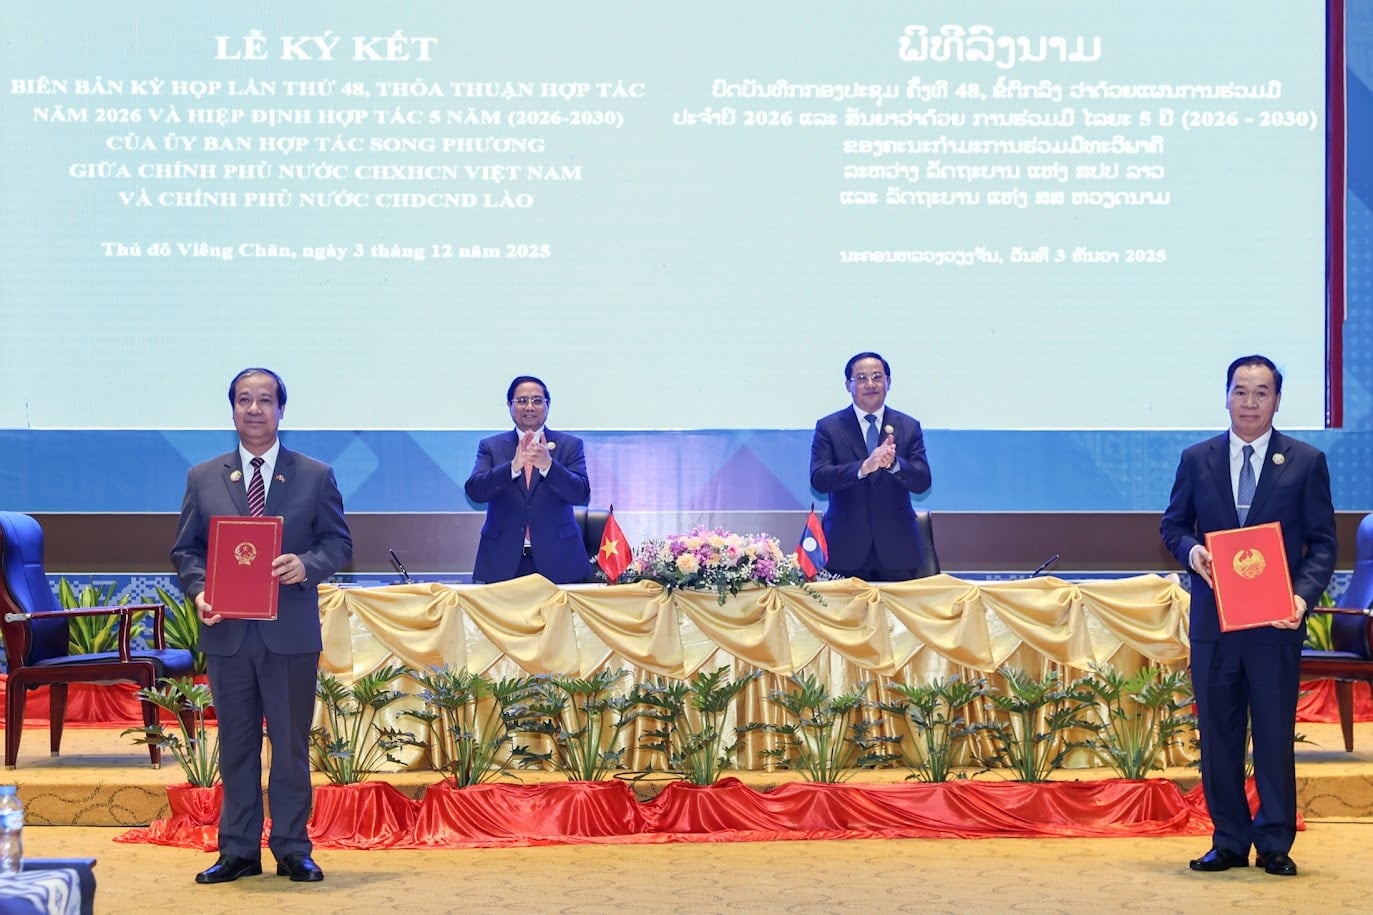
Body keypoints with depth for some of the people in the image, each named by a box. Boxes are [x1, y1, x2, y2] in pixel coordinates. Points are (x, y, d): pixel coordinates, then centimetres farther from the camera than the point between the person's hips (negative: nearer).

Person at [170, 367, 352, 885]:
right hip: (226, 631, 1)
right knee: (236, 745, 7)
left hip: (291, 632, -1)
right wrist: (198, 590, -10)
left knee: (291, 744, 4)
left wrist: (306, 565, -16)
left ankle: (292, 849, 13)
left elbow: (339, 543, 4)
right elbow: (186, 549, 9)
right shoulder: (203, 478, 9)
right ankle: (238, 851, 15)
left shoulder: (316, 476, 5)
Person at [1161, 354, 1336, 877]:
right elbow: (1172, 525, 14)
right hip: (1213, 619, 2)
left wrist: (1304, 594, -15)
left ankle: (1274, 844, 11)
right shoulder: (1197, 460, 8)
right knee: (1218, 735, 6)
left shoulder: (1306, 462, 3)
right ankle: (1229, 843, 15)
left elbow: (1323, 541, 1)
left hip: (1276, 622, -2)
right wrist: (1191, 550, -10)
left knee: (1275, 735, 2)